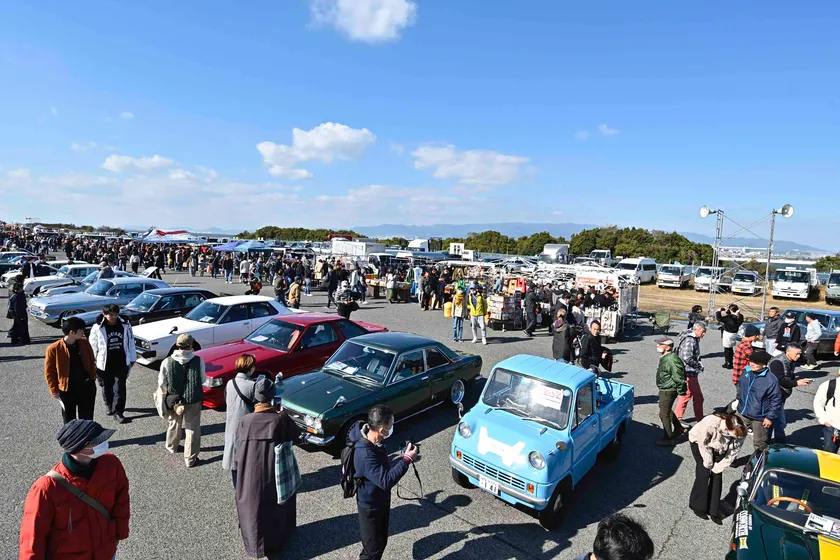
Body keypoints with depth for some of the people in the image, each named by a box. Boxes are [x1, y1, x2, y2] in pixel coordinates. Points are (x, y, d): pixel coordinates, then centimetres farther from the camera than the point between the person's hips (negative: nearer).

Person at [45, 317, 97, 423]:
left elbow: (92, 362, 9)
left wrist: (92, 378, 6)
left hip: (87, 388, 3)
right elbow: (49, 372, -5)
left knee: (87, 420, 12)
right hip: (67, 390, -2)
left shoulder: (84, 343, -4)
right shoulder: (53, 349, -14)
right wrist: (54, 390, -4)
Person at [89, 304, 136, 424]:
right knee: (107, 387, 19)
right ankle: (108, 405, 44)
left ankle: (118, 412, 6)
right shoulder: (97, 328, -11)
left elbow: (130, 342, 4)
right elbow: (93, 346, -3)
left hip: (121, 363, 0)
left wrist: (132, 358, 8)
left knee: (120, 388, -1)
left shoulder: (125, 325, -5)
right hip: (105, 364, 0)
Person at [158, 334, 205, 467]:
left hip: (174, 400, 3)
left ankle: (171, 447, 52)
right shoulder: (198, 361, -16)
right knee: (193, 429, 11)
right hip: (193, 401, -2)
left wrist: (171, 393, 10)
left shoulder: (167, 362, -13)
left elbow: (161, 383, -6)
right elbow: (203, 380, -6)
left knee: (174, 425, 27)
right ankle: (190, 459, 18)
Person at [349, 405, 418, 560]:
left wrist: (403, 458, -3)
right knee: (373, 547, 10)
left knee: (381, 541, 24)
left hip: (381, 500, 8)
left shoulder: (375, 441, -8)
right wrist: (407, 460, -33)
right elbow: (385, 481, -37)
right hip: (371, 506, -8)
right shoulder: (365, 454, -37)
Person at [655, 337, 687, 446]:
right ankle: (678, 428, 45)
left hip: (668, 391, -10)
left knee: (664, 414, -3)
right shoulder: (664, 358, 6)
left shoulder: (671, 359, -26)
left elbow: (678, 376, -25)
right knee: (667, 410, 27)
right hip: (664, 389, 10)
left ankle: (669, 439, 8)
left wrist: (680, 390, -18)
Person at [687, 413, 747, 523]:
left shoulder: (740, 432, -28)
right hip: (699, 441, -4)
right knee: (704, 473, -9)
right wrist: (709, 464, -16)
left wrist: (719, 467, -13)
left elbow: (733, 452, -15)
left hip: (718, 447, 4)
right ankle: (698, 506, 8)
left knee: (717, 476, -2)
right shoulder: (710, 424, -42)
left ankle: (713, 511, 11)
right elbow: (703, 444, -26)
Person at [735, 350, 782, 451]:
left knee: (759, 443, 13)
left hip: (759, 417, -5)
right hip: (742, 413, 6)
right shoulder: (746, 372, -3)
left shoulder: (771, 380, -21)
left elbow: (776, 401, -15)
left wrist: (770, 417, -13)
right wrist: (739, 400, 17)